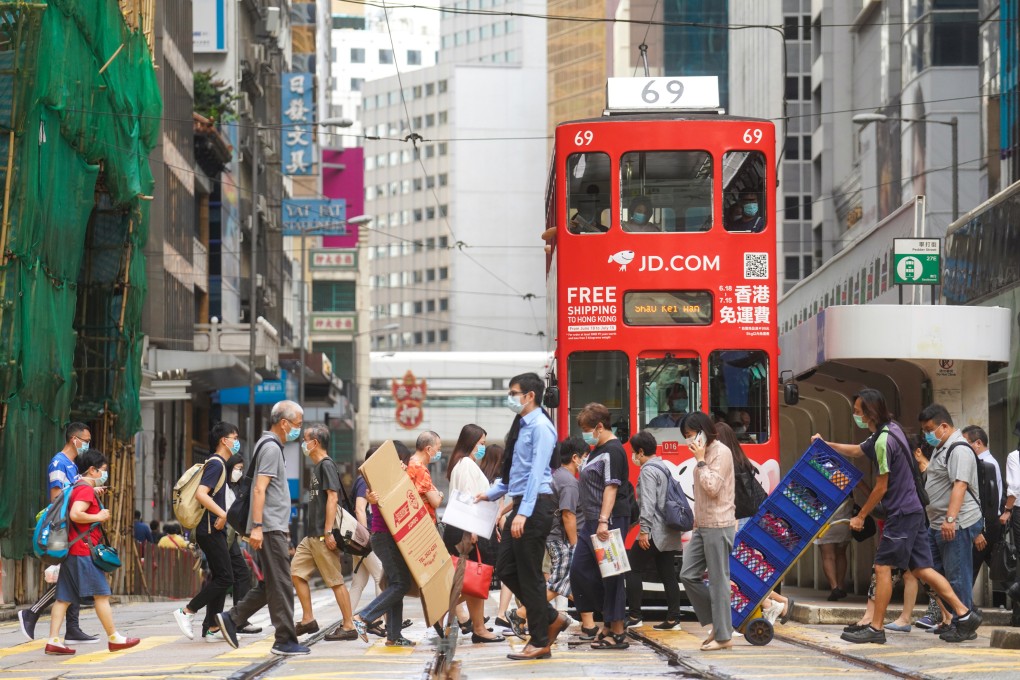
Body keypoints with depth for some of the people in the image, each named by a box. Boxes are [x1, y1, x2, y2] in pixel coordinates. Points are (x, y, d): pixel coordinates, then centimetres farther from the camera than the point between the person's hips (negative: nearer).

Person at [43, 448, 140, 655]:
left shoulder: (78, 488, 19)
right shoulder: (86, 489, -12)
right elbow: (75, 514, -25)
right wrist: (99, 517, -14)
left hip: (72, 551, 10)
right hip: (84, 551, -10)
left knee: (64, 597, 4)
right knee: (101, 593, -3)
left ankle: (53, 640, 0)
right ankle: (114, 638, 2)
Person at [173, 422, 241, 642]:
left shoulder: (219, 464, 18)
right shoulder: (216, 463, -13)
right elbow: (200, 493, -25)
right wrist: (222, 514, -23)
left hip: (216, 530, 10)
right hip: (211, 530, -10)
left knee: (219, 577, 9)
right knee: (224, 577, -11)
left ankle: (212, 628, 9)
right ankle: (187, 612, -8)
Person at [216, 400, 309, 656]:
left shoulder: (271, 445, 20)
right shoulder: (271, 447, -12)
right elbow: (259, 489, -20)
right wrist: (256, 527, -26)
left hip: (275, 527, 10)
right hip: (271, 528, -10)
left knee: (270, 584, 12)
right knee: (281, 584, -7)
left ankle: (232, 618, 12)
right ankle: (285, 641, -5)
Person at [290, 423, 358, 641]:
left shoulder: (327, 465, -11)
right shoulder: (317, 467, 18)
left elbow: (332, 497, -18)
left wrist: (328, 532, -22)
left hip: (323, 536, -10)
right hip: (312, 535, 10)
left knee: (335, 580, -6)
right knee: (297, 572, 7)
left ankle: (349, 627, -3)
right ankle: (308, 620, 11)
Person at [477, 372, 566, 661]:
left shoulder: (540, 427, -12)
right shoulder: (523, 426, 16)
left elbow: (537, 472, -20)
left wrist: (523, 512, -26)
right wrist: (491, 493, 22)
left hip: (535, 505, -10)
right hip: (522, 506, 10)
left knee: (529, 574, -4)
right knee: (506, 569, 10)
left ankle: (540, 643, 4)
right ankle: (551, 618, 19)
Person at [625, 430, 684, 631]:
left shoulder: (648, 470, -11)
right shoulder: (665, 468, 18)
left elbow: (648, 503, -19)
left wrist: (644, 530, -21)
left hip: (655, 532, -9)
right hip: (670, 532, 9)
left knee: (633, 569, -2)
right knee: (667, 574, 7)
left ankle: (634, 615, -4)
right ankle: (673, 619, 4)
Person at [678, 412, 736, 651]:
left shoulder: (721, 453, -11)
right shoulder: (706, 453, 15)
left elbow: (712, 487, -19)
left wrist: (700, 460, -14)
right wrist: (697, 520, 16)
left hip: (718, 526, -9)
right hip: (702, 526, 9)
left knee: (718, 580, -5)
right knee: (688, 575, 6)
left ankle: (723, 636, 1)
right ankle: (718, 624, 14)